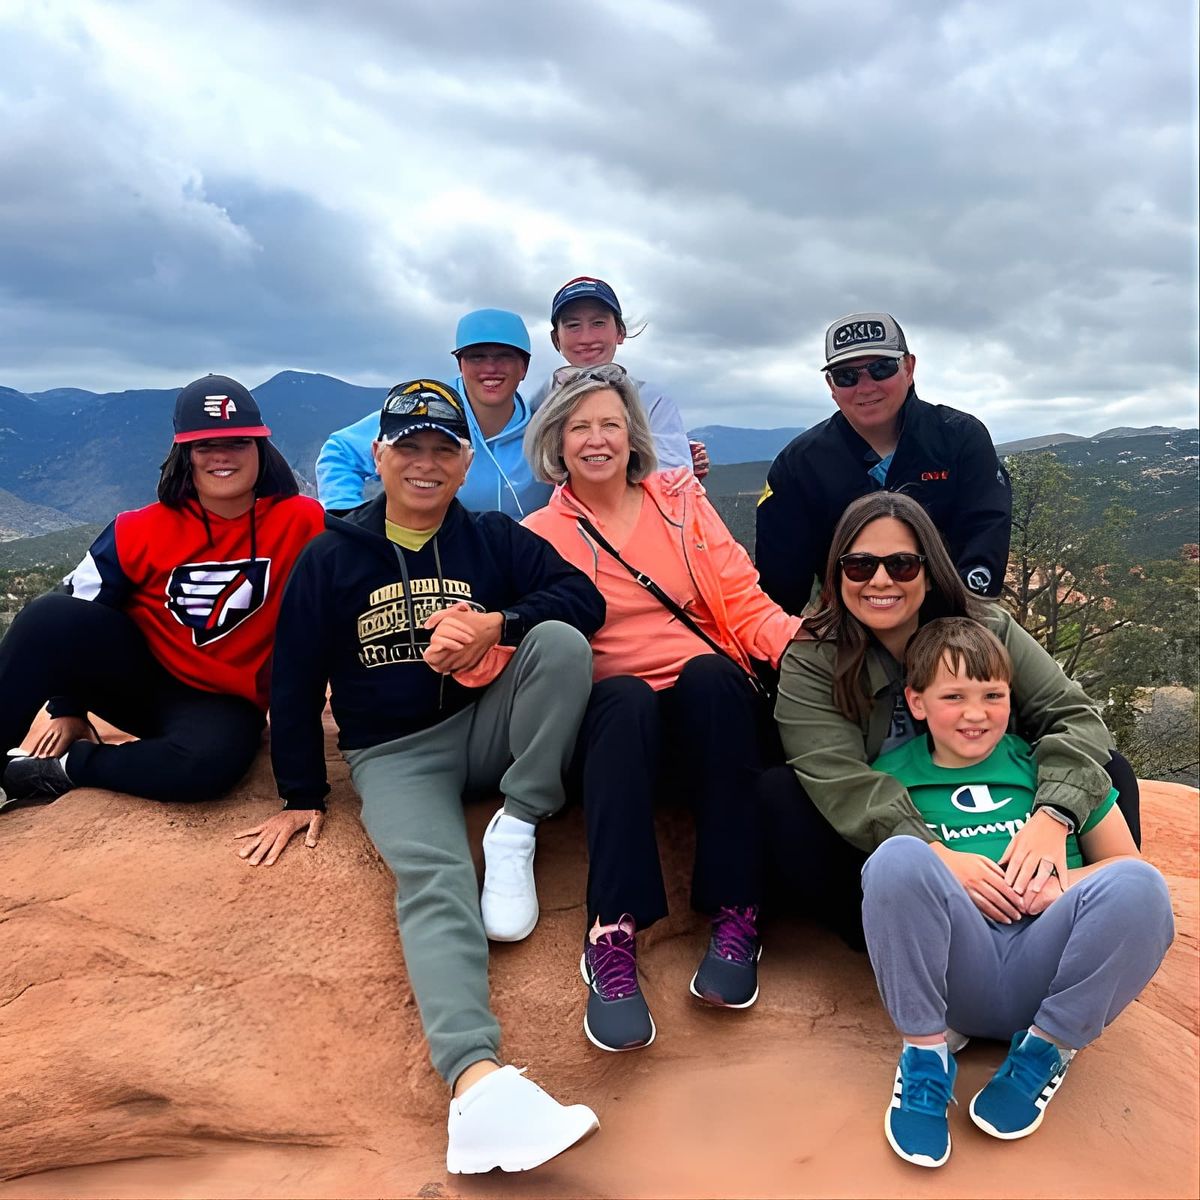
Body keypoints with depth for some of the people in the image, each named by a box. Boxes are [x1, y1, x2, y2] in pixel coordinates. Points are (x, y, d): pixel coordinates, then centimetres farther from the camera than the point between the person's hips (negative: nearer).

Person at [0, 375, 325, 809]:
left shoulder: (300, 521, -14)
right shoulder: (142, 530, -6)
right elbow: (79, 600, 4)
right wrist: (68, 707, 5)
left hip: (224, 704, -1)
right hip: (138, 675, 2)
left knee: (209, 761, -37)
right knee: (52, 616, -26)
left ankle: (61, 770, -14)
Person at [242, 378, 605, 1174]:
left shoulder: (496, 539, 5)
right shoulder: (331, 558, 3)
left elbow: (584, 598, -9)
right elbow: (296, 681, 6)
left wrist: (496, 624, -27)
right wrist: (302, 797, 7)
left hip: (488, 727, 2)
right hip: (395, 753, -2)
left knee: (562, 641, -25)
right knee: (436, 877, -31)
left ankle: (516, 831, -17)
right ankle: (478, 1080, -49)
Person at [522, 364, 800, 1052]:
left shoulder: (682, 502, 11)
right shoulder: (541, 535, 9)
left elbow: (746, 607, 3)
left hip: (710, 706, 1)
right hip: (613, 719, -1)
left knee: (711, 673, -33)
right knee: (625, 698, -34)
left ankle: (736, 916, -27)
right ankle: (613, 936, -35)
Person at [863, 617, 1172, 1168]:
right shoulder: (892, 773, 12)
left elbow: (1125, 861, 14)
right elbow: (877, 870, 10)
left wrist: (1064, 882, -7)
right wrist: (939, 865, -10)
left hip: (1044, 968, 2)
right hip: (952, 973, -1)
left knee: (1140, 885, -26)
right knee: (899, 856, -30)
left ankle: (1046, 1050, -6)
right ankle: (926, 1053, -13)